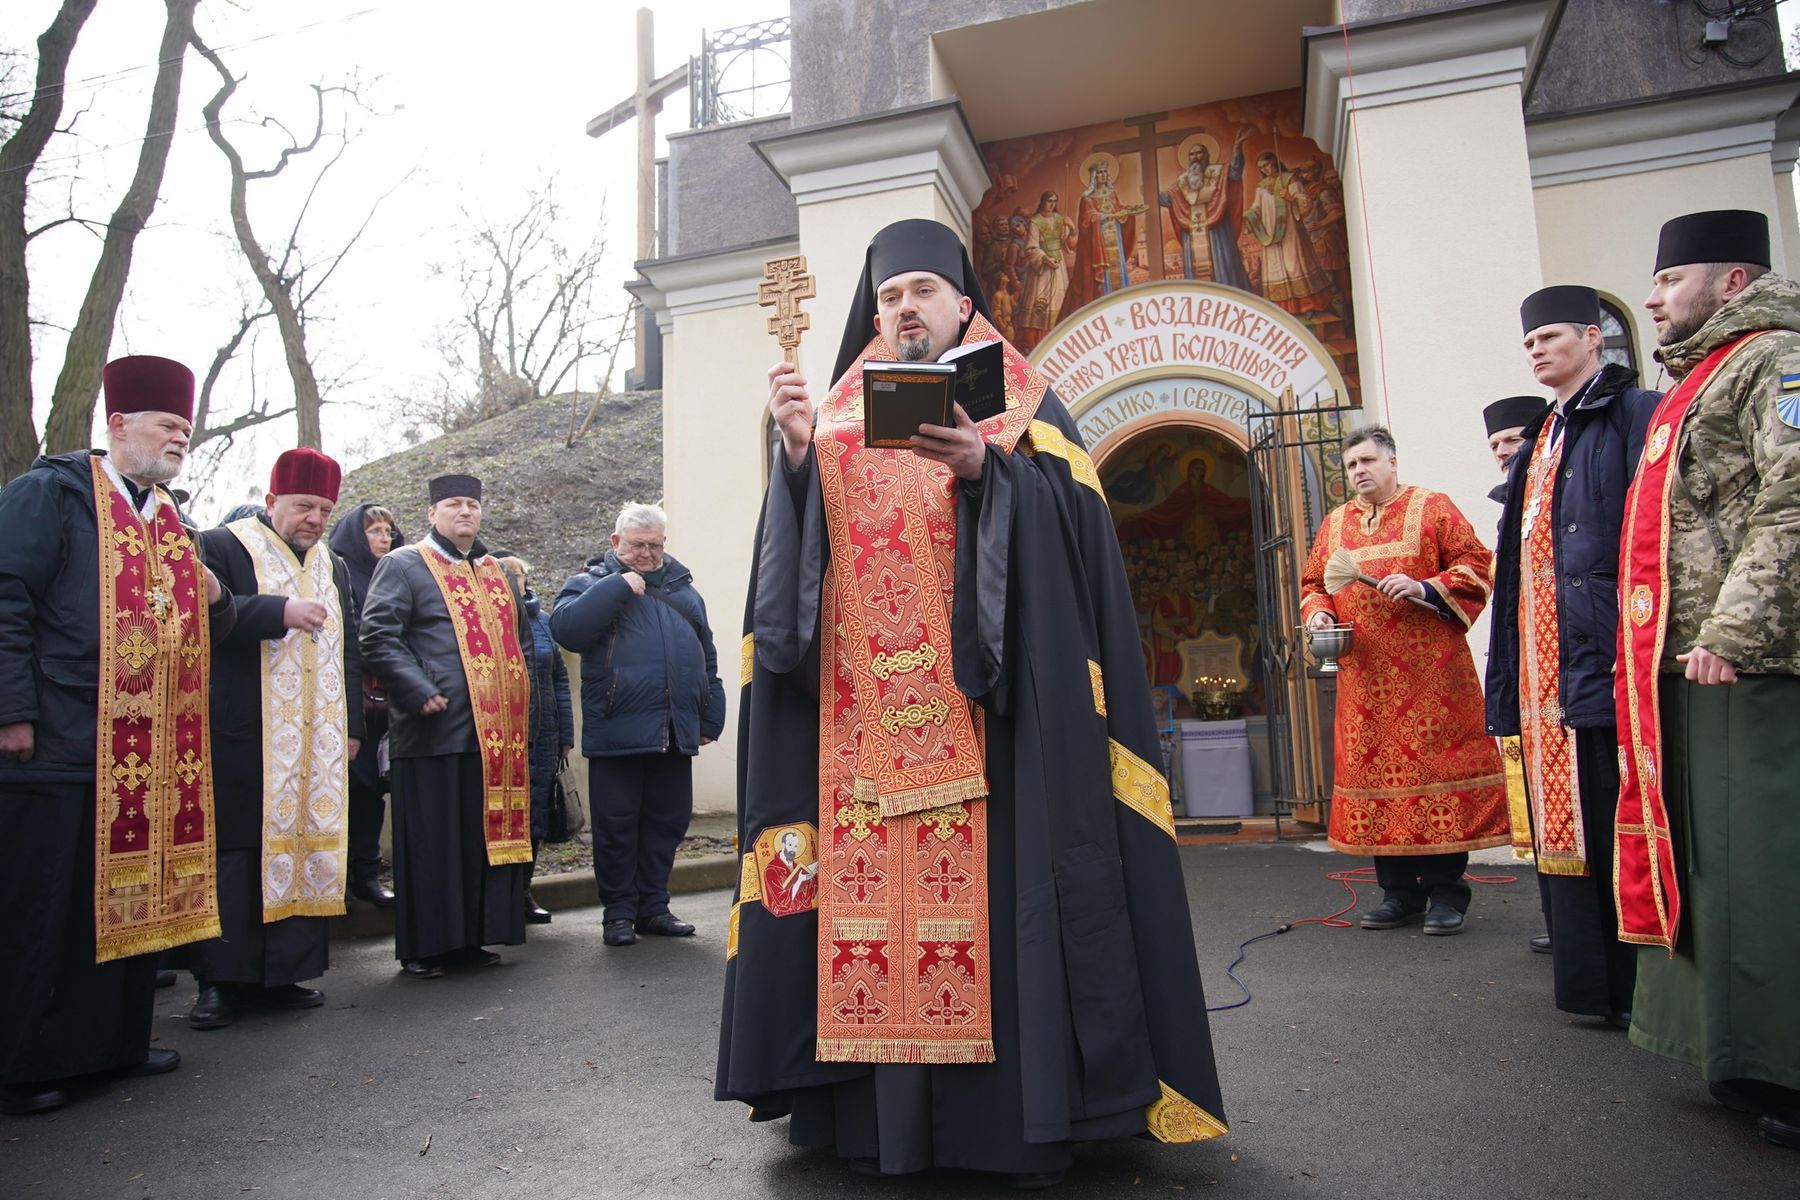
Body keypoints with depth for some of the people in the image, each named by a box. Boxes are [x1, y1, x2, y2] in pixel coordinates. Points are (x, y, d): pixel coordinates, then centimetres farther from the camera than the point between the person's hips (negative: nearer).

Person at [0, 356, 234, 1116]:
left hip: (150, 752, 7)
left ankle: (118, 1039, 25)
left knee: (136, 895, 12)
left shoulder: (169, 520, 18)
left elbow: (196, 627, 23)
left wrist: (212, 599, 0)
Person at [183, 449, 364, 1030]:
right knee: (235, 852, -3)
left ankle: (285, 970, 14)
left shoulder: (334, 566, 19)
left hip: (318, 743, 5)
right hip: (243, 738, -5)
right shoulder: (222, 546, 3)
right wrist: (278, 611, -26)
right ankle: (221, 978, 6)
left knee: (306, 846, 5)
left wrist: (353, 724, 14)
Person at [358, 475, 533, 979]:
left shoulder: (497, 572, 20)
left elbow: (520, 639, 28)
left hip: (498, 733, 6)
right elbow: (378, 636, -10)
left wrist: (520, 694, 14)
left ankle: (470, 938, 20)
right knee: (432, 842, -1)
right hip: (436, 730, -6)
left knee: (490, 835, 9)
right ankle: (423, 946, 10)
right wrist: (420, 691, -19)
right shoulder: (403, 565, 1)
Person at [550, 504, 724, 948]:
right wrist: (617, 587, -17)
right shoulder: (592, 583, 5)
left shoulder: (683, 589, 17)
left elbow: (707, 658, 19)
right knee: (617, 825, 3)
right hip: (617, 731, -4)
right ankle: (619, 912, 15)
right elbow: (565, 628, -16)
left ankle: (653, 907, 22)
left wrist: (711, 718, 13)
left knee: (668, 821, 10)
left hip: (674, 733, 4)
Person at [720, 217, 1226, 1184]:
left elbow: (1074, 512, -4)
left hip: (983, 708, -2)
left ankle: (1019, 1107, 6)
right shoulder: (842, 414, 19)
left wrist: (986, 468, -20)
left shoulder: (1020, 403, 12)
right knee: (870, 891, 0)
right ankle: (879, 1109, 11)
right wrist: (796, 453, -10)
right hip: (864, 715, 3)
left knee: (989, 885, -6)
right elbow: (801, 543, 7)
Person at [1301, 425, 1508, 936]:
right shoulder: (1334, 524, 16)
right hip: (1364, 679, 4)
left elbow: (1475, 565, -2)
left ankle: (1446, 891, 8)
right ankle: (1399, 891, 14)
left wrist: (1424, 588, -17)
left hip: (1428, 672, -4)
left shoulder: (1432, 507, 4)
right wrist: (1318, 612, -2)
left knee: (1434, 764, -3)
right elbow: (1313, 583, 19)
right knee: (1375, 772, 4)